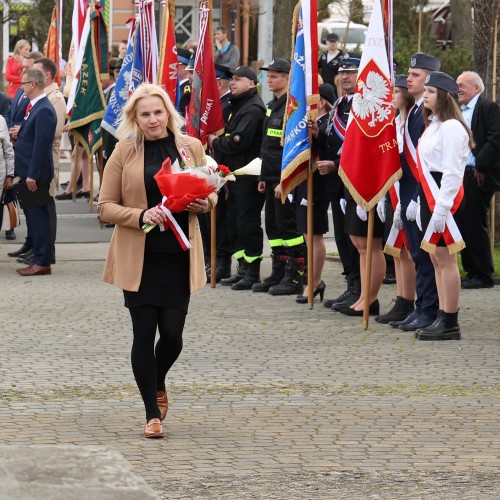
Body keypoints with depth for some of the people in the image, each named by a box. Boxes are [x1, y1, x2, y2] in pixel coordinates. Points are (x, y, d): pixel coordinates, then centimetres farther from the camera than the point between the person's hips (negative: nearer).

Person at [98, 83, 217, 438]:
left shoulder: (191, 147, 4)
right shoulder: (125, 152, -1)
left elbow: (211, 194, 15)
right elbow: (106, 207, -1)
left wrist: (204, 204, -8)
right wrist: (140, 216, -17)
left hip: (179, 256, 2)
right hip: (139, 256, -2)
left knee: (172, 334, 2)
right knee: (144, 334, -2)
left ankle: (159, 383, 35)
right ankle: (153, 413, 10)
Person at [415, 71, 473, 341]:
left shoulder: (451, 127, -14)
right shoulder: (432, 125, 18)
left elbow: (452, 171, -19)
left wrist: (442, 207, -23)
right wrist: (429, 203, 16)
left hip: (445, 197, -11)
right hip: (429, 196, 11)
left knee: (445, 259, -8)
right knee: (436, 259, 12)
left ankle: (450, 324, -6)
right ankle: (442, 318, 16)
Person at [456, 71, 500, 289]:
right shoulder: (460, 111, 19)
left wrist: (481, 167, -16)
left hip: (477, 177, -8)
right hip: (460, 176, 8)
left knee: (475, 225, -7)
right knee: (465, 225, 8)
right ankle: (471, 272, 13)